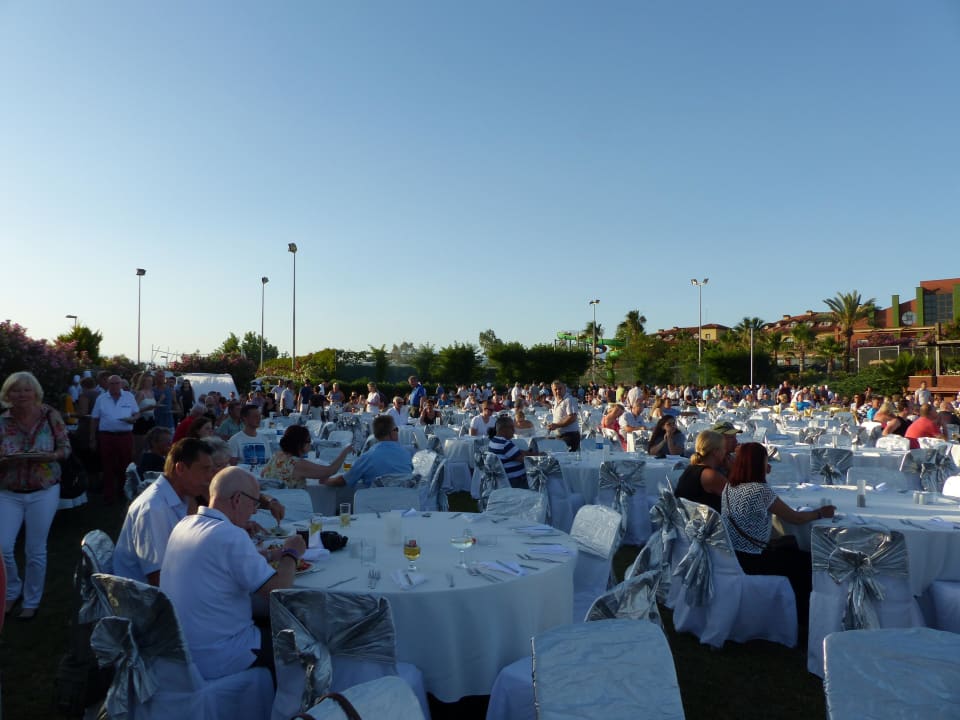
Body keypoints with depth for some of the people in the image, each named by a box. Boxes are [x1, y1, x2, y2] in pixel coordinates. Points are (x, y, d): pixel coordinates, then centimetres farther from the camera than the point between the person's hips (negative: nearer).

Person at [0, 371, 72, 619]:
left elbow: (66, 448, -1)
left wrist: (49, 456, -20)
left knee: (35, 550, 6)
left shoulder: (51, 416, -6)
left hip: (44, 492, -1)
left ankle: (31, 601, 26)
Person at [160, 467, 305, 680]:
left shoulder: (184, 524, 2)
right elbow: (277, 591, -22)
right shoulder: (230, 535, -25)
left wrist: (269, 556, 11)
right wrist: (291, 554, -6)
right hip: (213, 660, -9)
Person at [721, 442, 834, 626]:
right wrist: (820, 513, 4)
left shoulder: (729, 486, 3)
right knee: (807, 562, 12)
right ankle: (800, 618, 32)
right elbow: (794, 518, -11)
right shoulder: (759, 490, -22)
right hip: (750, 561, -8)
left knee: (791, 544, 26)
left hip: (731, 555, 8)